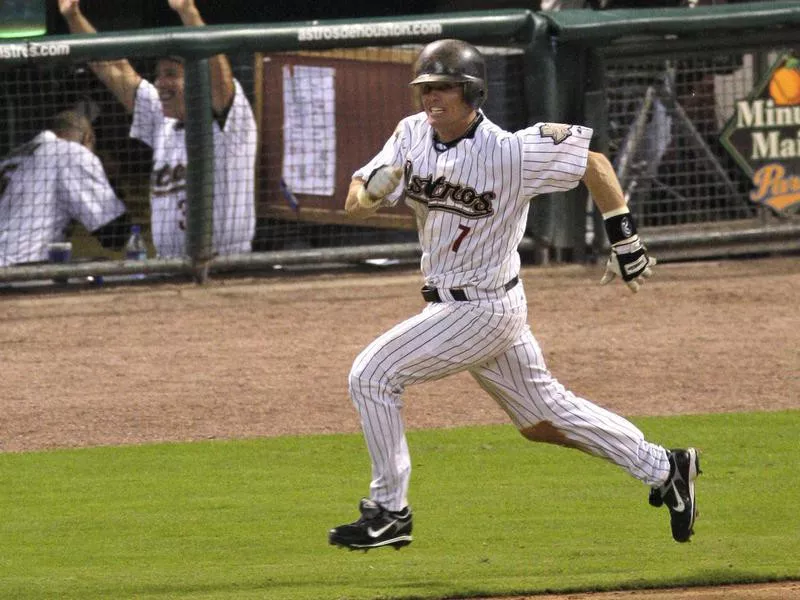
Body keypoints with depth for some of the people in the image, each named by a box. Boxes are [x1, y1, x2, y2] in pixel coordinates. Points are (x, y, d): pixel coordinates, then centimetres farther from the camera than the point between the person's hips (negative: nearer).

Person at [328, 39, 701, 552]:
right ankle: (663, 468, 26)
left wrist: (626, 242, -8)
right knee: (543, 416, 17)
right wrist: (375, 188, -27)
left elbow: (594, 163, -12)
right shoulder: (413, 135, -2)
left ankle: (389, 512, -1)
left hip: (482, 311, -8)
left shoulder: (508, 153, -21)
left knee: (372, 375, -11)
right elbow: (355, 204, -3)